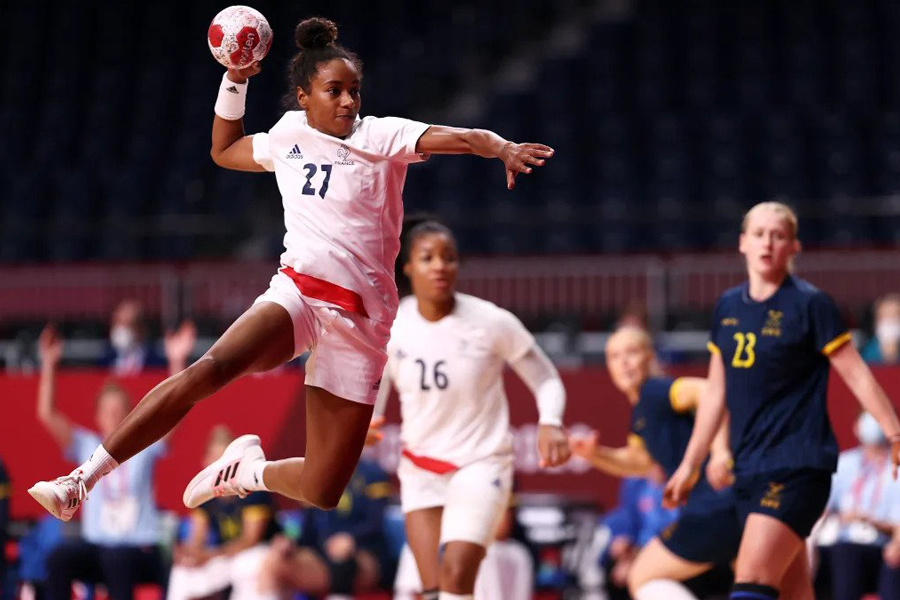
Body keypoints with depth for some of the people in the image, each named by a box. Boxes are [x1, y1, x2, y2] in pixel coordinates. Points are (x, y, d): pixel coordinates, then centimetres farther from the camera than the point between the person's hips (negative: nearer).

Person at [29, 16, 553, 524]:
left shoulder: (379, 137, 0)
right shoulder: (287, 139, 13)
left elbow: (459, 137, -17)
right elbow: (224, 151, 34)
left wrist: (504, 148, -37)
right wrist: (235, 82, 22)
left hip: (361, 319, -1)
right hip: (297, 292, 1)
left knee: (319, 497, -3)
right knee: (210, 369, -33)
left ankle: (252, 469, 31)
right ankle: (85, 477, -33)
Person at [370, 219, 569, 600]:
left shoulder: (492, 322, -13)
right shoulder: (390, 326, -6)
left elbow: (546, 381, -3)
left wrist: (550, 423, -23)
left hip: (481, 463, -3)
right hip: (421, 469, 3)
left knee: (456, 569, -21)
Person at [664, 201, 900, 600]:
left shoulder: (810, 305, -6)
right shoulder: (728, 308, 11)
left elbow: (857, 376, -4)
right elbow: (716, 391, 19)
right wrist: (690, 465, 20)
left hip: (798, 466, -6)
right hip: (748, 469, 6)